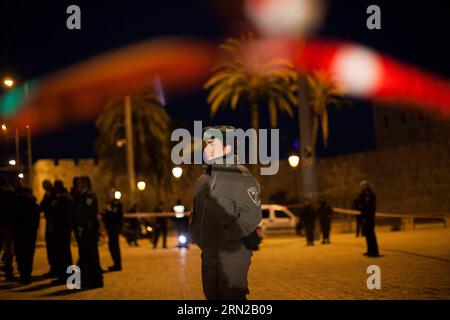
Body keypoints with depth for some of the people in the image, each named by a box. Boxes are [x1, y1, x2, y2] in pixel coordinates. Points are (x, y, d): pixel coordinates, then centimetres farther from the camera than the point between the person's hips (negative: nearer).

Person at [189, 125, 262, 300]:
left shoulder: (241, 177, -10)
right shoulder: (202, 180, 14)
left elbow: (252, 216, -18)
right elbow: (196, 212, 25)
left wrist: (223, 237, -21)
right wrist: (194, 232, 7)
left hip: (232, 252, -8)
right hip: (208, 253, 8)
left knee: (231, 295, -9)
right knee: (211, 295, 14)